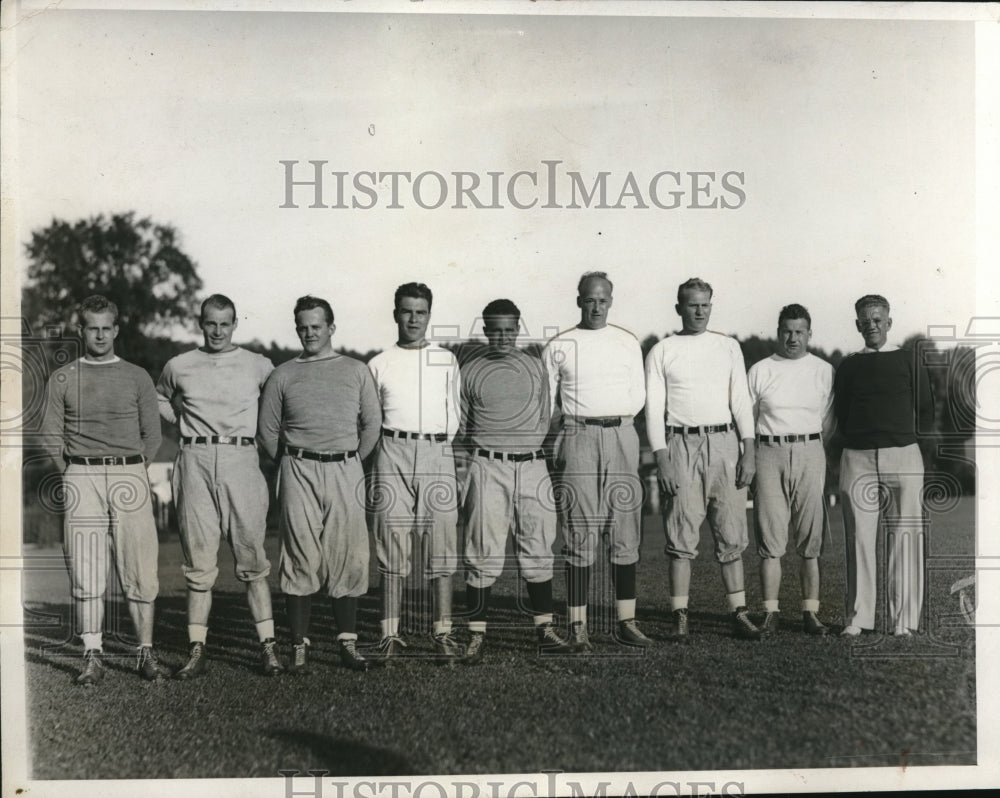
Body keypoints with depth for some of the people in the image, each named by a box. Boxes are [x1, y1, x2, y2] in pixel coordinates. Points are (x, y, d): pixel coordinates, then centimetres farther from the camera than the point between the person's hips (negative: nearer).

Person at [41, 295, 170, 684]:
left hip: (130, 476, 0)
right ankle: (92, 656, 4)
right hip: (81, 478, 0)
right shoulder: (62, 379, 11)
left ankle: (146, 652, 6)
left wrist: (132, 473, 4)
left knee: (140, 572, -2)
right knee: (85, 574, -2)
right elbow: (51, 437, 8)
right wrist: (73, 477, 2)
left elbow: (152, 435, 11)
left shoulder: (137, 377, 12)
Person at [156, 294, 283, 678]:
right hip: (196, 462, 1)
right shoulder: (178, 367, 9)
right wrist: (187, 425, 14)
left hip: (241, 461, -1)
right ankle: (196, 650, 6)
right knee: (199, 563, 2)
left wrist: (261, 430, 9)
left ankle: (267, 647, 1)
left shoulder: (257, 366, 6)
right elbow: (160, 400, 28)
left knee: (252, 560, -2)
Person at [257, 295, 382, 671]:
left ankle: (347, 643, 7)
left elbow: (372, 424, 13)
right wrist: (291, 464, 11)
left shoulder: (356, 371, 11)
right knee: (300, 556, -2)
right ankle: (299, 645, 3)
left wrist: (351, 463, 10)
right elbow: (267, 429, 13)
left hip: (345, 470, 1)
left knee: (348, 556, 0)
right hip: (299, 471, 0)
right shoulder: (282, 375, 9)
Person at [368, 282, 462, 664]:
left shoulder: (446, 361, 13)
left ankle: (444, 633, 3)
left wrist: (437, 445, 5)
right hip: (393, 452, -1)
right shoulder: (379, 364, 11)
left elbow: (454, 415, 15)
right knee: (392, 546, -2)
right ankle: (390, 635, 2)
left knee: (441, 545, -2)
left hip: (437, 452, 1)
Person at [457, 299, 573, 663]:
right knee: (484, 553, -4)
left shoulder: (534, 368, 11)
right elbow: (461, 428, 11)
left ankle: (545, 629, 15)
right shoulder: (469, 371, 5)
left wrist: (526, 442, 4)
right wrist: (483, 450, 2)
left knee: (538, 550, 6)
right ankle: (477, 635, 2)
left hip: (532, 465, 3)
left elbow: (543, 420, 16)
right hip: (487, 468, -2)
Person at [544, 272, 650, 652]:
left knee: (626, 531, 3)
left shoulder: (628, 342, 13)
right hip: (578, 437, -2)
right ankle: (578, 625, -2)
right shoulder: (558, 346, 7)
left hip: (621, 435, 3)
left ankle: (626, 621, 9)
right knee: (581, 533, -5)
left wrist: (613, 418, 2)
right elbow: (544, 402, 9)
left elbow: (638, 396, 16)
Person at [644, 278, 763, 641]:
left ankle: (739, 614, 8)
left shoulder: (729, 347, 14)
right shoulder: (662, 351, 6)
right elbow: (654, 407, 1)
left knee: (731, 533, 3)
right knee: (681, 536, -1)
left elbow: (741, 401, 11)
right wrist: (662, 458, -8)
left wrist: (748, 450, 0)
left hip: (723, 443, 2)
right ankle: (680, 617, 3)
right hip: (681, 444, -2)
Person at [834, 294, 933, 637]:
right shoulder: (849, 366, 12)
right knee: (859, 538, 0)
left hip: (902, 455, -1)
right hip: (857, 457, 1)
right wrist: (859, 436, 5)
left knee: (904, 537, -3)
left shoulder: (908, 361, 8)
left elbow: (926, 415, 10)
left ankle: (904, 620, 3)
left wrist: (897, 431, 5)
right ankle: (857, 618, 5)